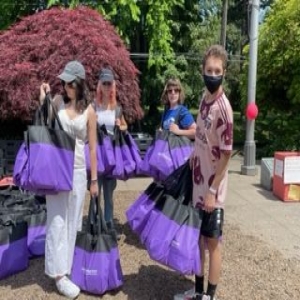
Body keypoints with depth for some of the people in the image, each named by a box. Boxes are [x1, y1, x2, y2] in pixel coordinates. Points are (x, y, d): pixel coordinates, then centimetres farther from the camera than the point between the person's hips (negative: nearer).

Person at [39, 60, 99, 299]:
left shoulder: (89, 111, 0)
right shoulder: (57, 101, 1)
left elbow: (92, 147, 2)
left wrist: (94, 179, 2)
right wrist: (42, 101, -11)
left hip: (78, 170, 1)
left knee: (73, 221, 8)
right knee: (57, 221, -2)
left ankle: (67, 266, 23)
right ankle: (60, 275, 2)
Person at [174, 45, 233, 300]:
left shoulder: (223, 108, -19)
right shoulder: (204, 99, 5)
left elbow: (226, 154, -18)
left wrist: (212, 191, -17)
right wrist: (193, 159, 12)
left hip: (212, 190, -8)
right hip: (198, 185, 8)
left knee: (213, 243, 7)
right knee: (198, 239, 18)